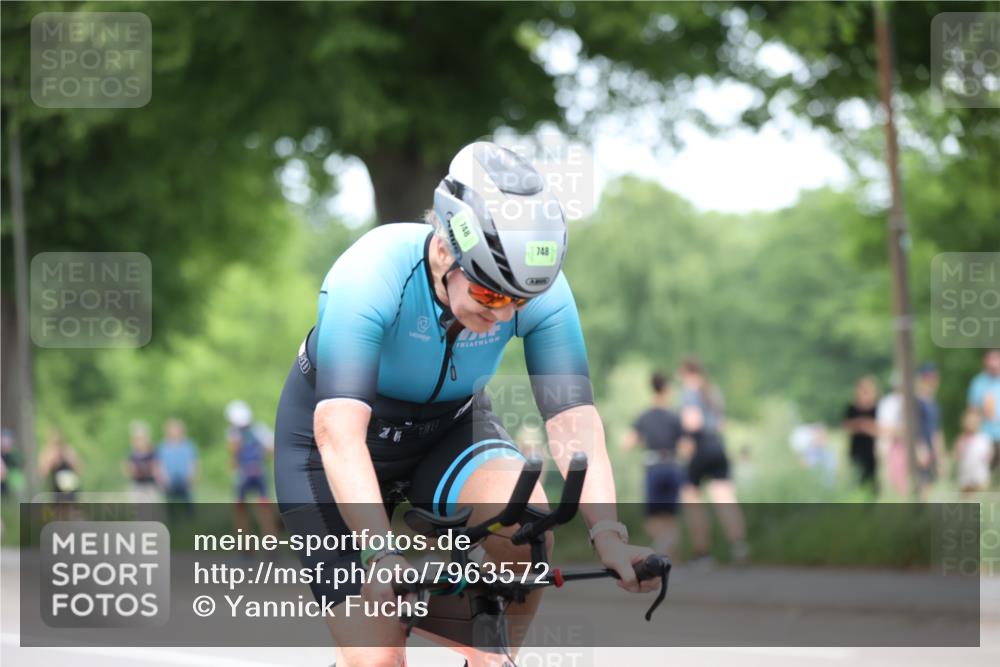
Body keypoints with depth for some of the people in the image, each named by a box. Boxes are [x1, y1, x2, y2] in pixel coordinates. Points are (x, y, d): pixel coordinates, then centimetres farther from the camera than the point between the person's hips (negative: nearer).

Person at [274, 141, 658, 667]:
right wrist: (382, 556, -54)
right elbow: (339, 430, -43)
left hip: (449, 428, 3)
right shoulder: (370, 274, -35)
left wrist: (607, 533, -44)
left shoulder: (540, 288, -24)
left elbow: (573, 417, -28)